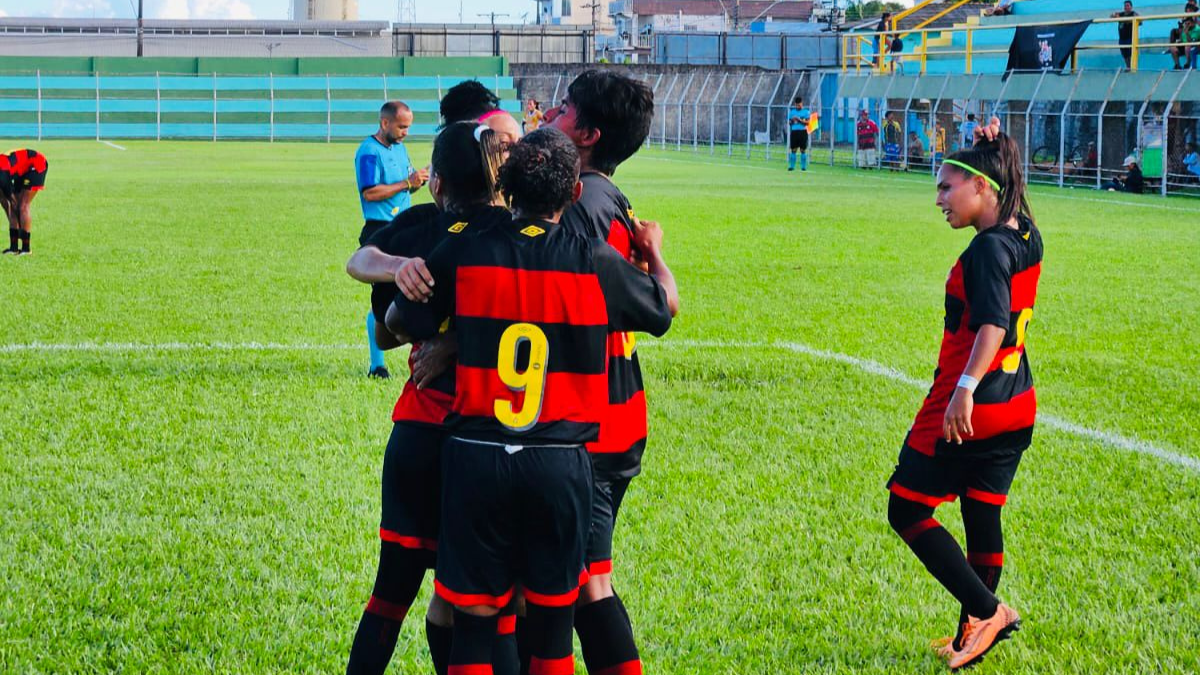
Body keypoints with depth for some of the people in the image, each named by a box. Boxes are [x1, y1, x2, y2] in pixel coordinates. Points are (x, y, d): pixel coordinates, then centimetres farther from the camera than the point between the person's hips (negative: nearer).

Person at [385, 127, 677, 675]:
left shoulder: (462, 255, -4)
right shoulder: (595, 262, -4)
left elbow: (397, 322, 8)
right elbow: (666, 304, 15)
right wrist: (653, 250, 35)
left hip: (476, 459, 0)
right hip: (561, 464, 0)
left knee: (472, 627, 7)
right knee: (552, 628, 11)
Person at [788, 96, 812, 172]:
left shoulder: (806, 111, 2)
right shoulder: (792, 111, 12)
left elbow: (807, 122, -5)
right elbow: (789, 122, 14)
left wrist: (799, 120, -18)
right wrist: (792, 121, -8)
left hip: (802, 132, -2)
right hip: (794, 132, 2)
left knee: (803, 150, -1)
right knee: (793, 150, -1)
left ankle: (803, 166, 4)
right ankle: (792, 166, 2)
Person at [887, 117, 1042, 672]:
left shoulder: (988, 249, -18)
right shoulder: (1027, 238, 7)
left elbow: (993, 324, -31)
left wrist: (965, 389, -38)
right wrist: (993, 147, 22)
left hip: (966, 409, -9)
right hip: (1016, 405, 9)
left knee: (907, 511, 0)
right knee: (984, 518, 14)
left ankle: (987, 610, -5)